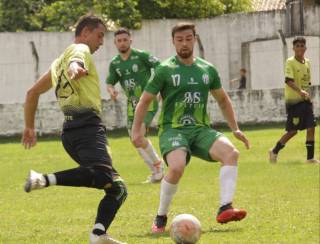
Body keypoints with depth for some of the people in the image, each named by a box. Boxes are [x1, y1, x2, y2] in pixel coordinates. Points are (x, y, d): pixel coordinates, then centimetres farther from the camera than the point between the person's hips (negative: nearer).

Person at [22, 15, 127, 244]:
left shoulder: (60, 61, 29)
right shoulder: (80, 50, 4)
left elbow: (33, 92, 33)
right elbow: (75, 63, -21)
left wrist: (30, 127, 38)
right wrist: (75, 70, -44)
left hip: (70, 130, 10)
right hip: (87, 126, -10)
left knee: (116, 187, 8)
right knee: (102, 175, -34)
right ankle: (44, 179, -43)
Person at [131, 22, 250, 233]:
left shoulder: (207, 70, 12)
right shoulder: (166, 70, 0)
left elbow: (223, 99, 25)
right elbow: (145, 100, 5)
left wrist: (235, 129, 20)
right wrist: (136, 131, -3)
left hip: (200, 129, 4)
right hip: (172, 129, -4)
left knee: (231, 153, -25)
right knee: (177, 167, -33)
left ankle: (225, 209, -30)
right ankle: (161, 218, -12)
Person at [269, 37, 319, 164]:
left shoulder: (307, 62, 11)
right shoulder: (290, 62, -10)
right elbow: (288, 80, -23)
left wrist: (307, 94, 17)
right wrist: (300, 91, -37)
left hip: (305, 100, 6)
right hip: (293, 101, -6)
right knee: (293, 130, -3)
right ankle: (274, 151, 14)